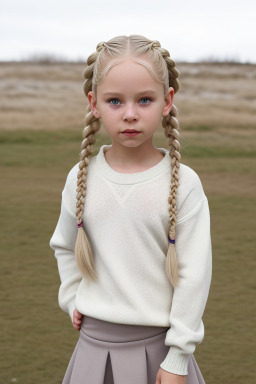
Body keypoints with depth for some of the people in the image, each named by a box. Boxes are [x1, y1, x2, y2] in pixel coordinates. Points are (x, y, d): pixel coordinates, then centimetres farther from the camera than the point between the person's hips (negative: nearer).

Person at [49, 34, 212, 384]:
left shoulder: (183, 184, -12)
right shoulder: (81, 178, -2)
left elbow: (195, 275, -10)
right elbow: (63, 246, 16)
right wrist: (72, 300, 7)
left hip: (156, 343, -2)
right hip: (95, 342, 3)